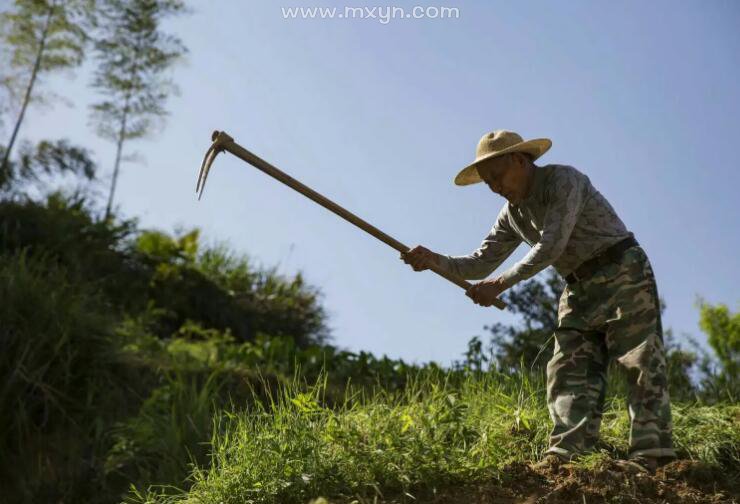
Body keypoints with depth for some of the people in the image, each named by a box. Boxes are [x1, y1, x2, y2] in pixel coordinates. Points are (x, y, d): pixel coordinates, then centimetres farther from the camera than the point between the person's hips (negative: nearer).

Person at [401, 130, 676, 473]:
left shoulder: (563, 180, -15)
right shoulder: (512, 215, 9)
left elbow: (551, 246, -25)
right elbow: (480, 264, 8)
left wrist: (500, 284, -26)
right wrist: (434, 260, -9)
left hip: (622, 273, -8)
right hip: (579, 288, 8)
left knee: (640, 362, -13)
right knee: (569, 370, -6)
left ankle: (650, 456, -18)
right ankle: (565, 455, -14)